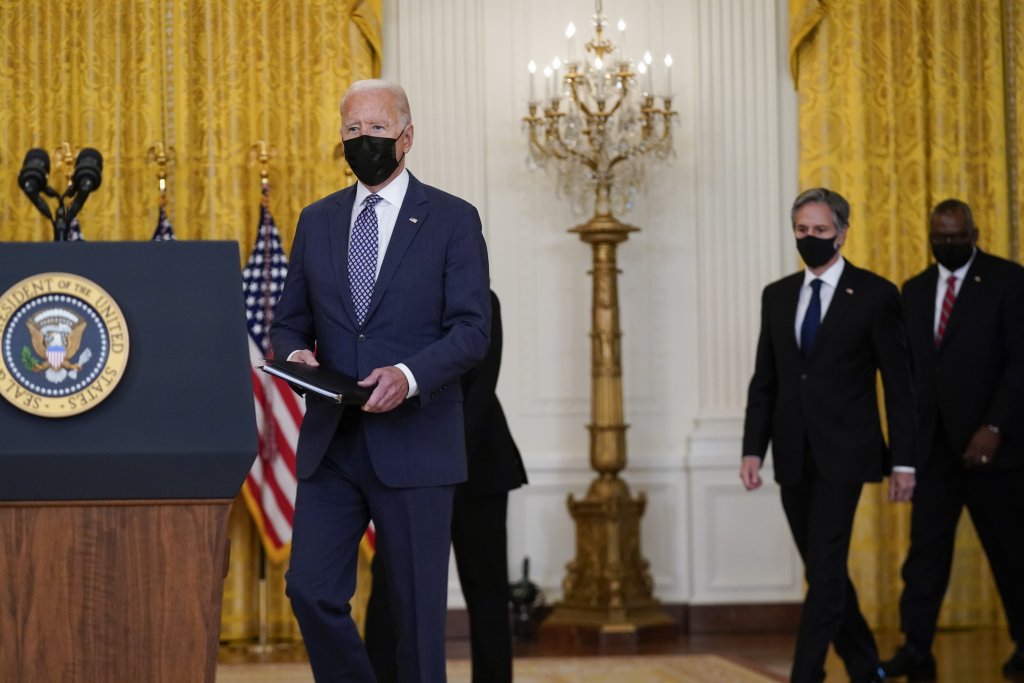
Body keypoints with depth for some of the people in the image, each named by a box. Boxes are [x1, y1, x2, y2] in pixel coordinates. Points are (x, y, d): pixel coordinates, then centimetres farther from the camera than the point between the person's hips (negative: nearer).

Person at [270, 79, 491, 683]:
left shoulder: (452, 220, 0)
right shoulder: (317, 221, 13)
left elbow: (472, 330, -7)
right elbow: (289, 320, 16)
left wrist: (410, 375, -23)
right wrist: (295, 353, -8)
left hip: (413, 444, -3)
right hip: (331, 442, 4)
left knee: (418, 605, 2)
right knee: (311, 590, -1)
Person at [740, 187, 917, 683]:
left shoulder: (875, 295, -3)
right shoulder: (777, 296, 11)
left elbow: (899, 383, -3)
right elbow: (764, 381, 12)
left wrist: (904, 461, -6)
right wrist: (753, 450, 3)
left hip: (842, 454, -5)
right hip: (794, 456, 5)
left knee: (824, 571, -11)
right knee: (825, 572, 12)